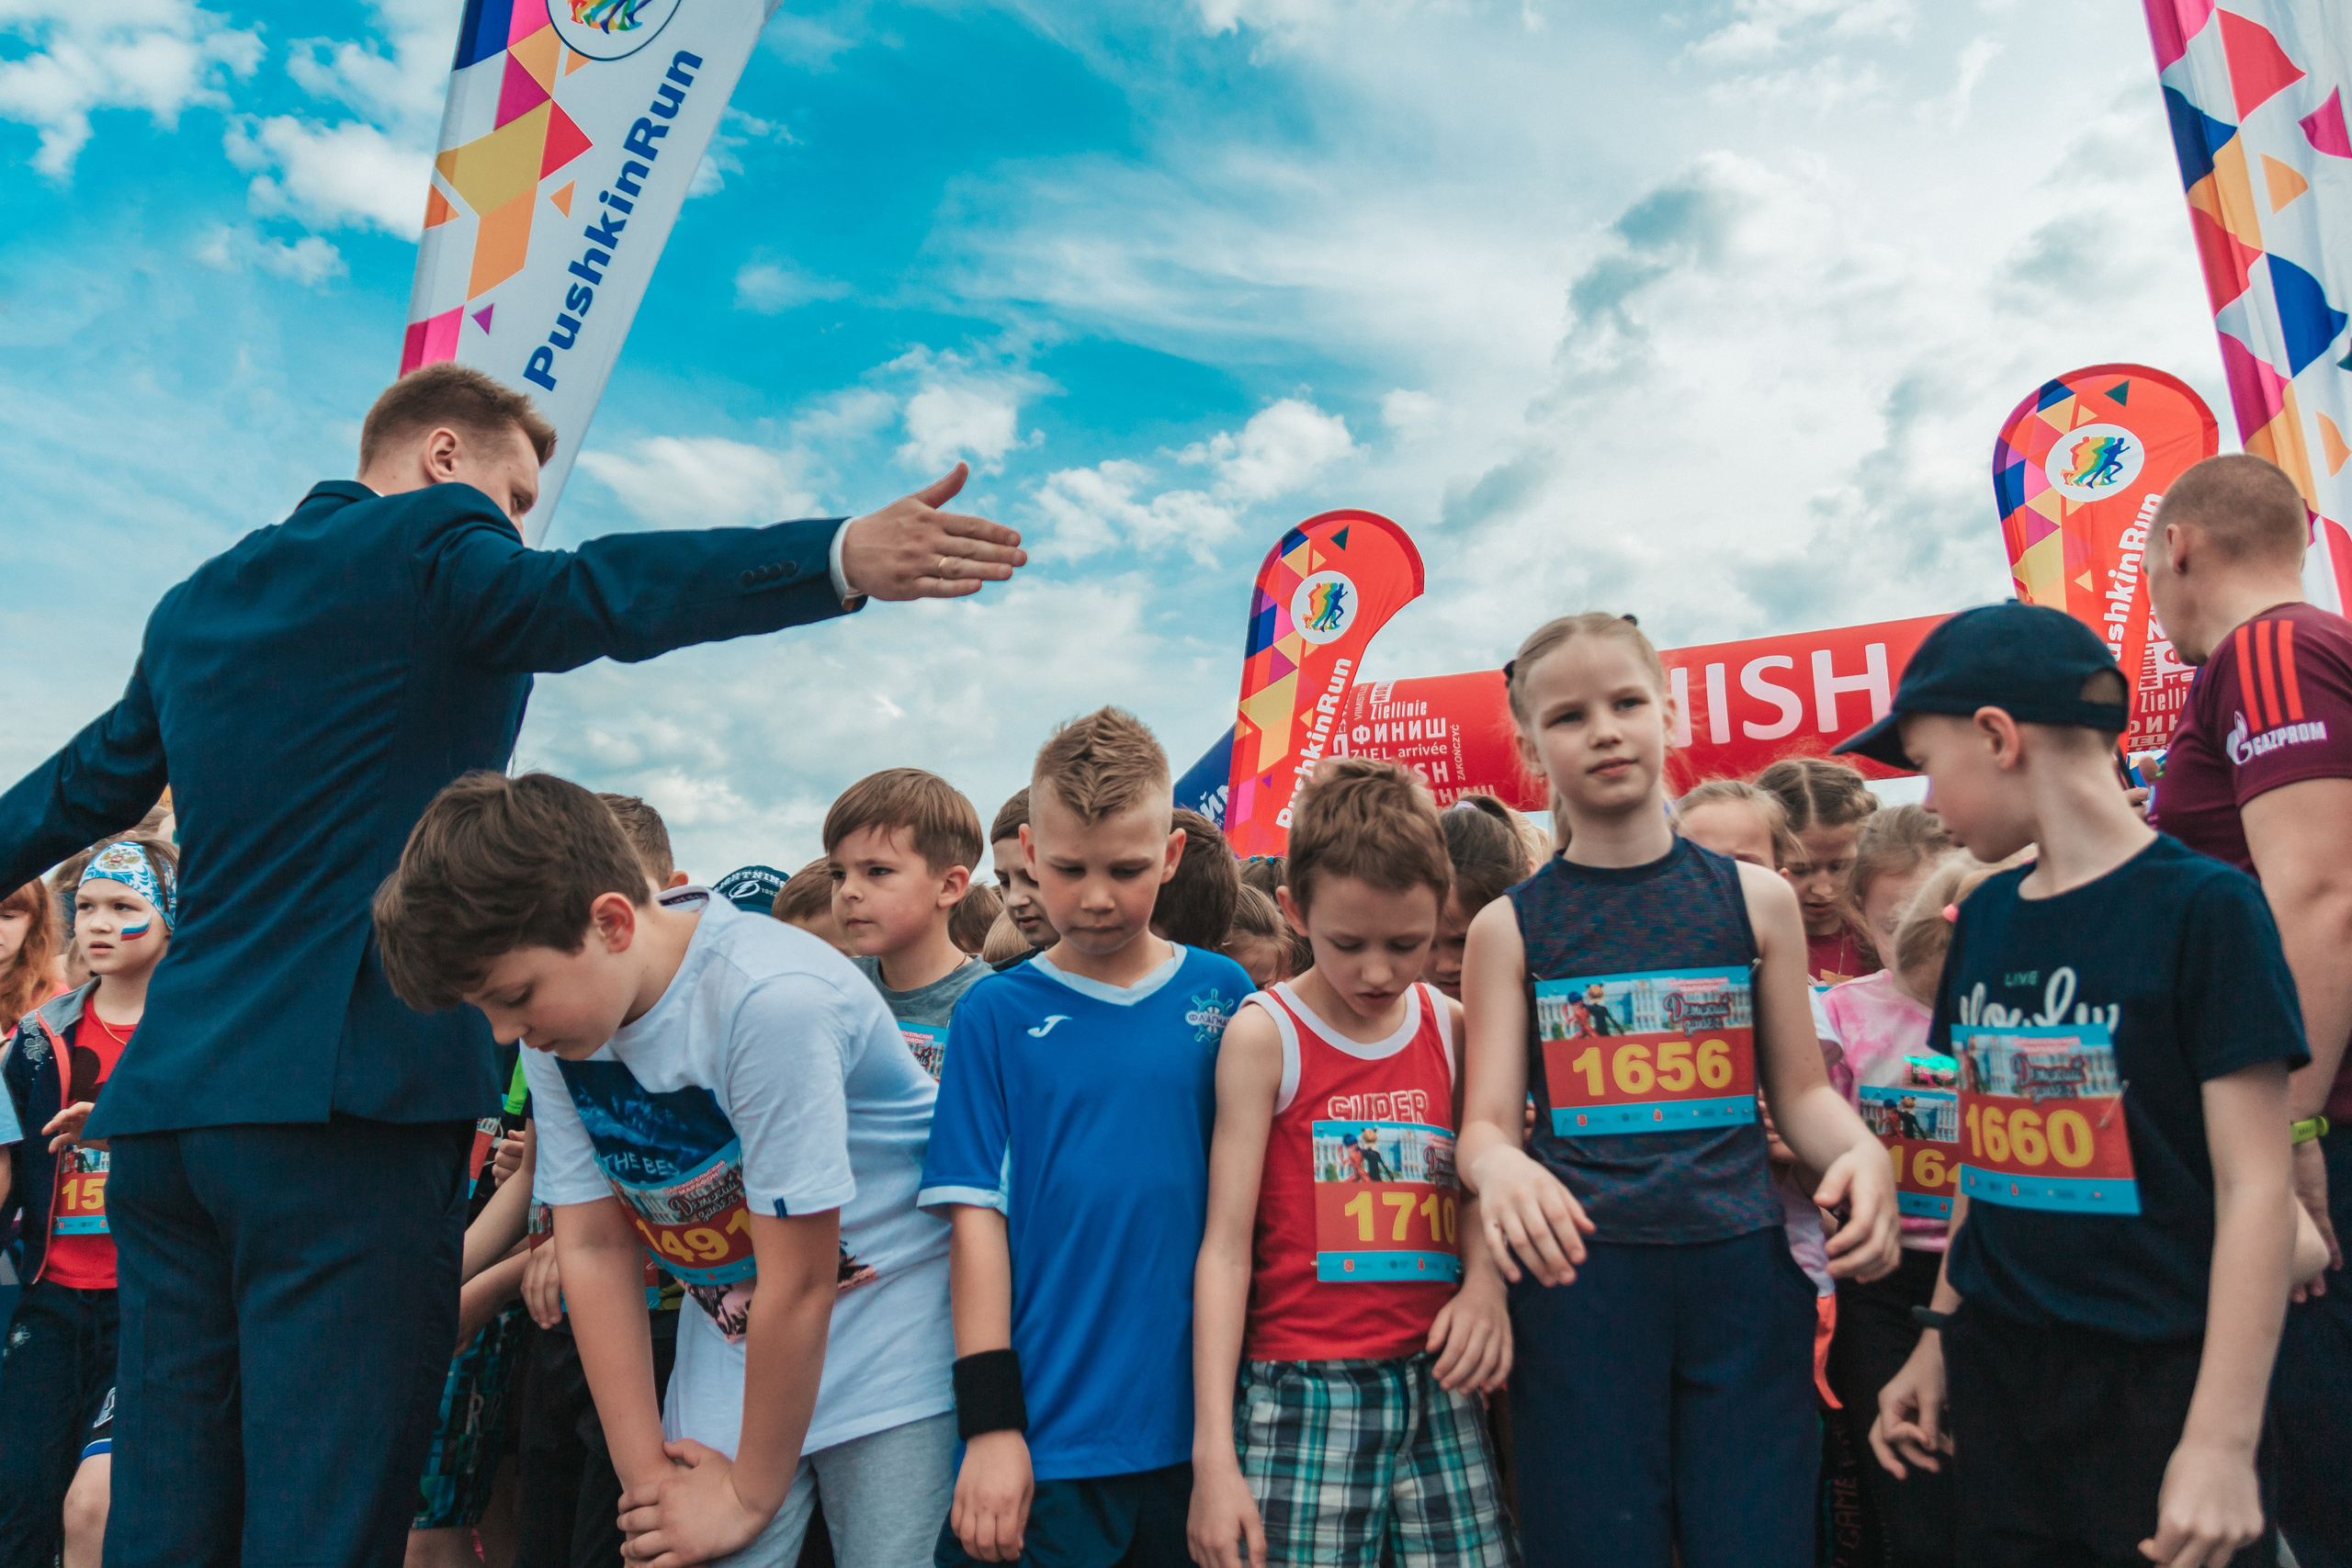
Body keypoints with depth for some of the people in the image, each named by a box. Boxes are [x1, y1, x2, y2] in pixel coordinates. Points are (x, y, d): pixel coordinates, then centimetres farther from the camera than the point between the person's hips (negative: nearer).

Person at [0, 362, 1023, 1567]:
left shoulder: (192, 605, 22)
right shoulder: (432, 541, -2)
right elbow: (602, 595, -23)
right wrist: (842, 559, -35)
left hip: (164, 1100, 9)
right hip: (340, 1094, -8)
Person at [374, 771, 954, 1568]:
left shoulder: (771, 999, -29)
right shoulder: (556, 1024, -7)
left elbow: (800, 1286, -21)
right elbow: (594, 1247, 0)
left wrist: (750, 1496, -8)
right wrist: (646, 1476, -1)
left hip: (890, 1312, -5)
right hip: (733, 1321, 5)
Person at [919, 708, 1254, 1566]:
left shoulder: (1224, 996, 0)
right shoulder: (998, 1013, -3)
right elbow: (977, 1214, -4)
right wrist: (990, 1425, -7)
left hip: (1193, 1429, 2)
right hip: (1044, 1439, -1)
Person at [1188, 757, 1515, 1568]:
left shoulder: (1451, 1028, 6)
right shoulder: (1263, 1035, -6)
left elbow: (1471, 1189, 12)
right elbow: (1226, 1246, -7)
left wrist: (1485, 1281, -11)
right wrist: (1213, 1453, -11)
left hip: (1437, 1388, 4)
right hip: (1305, 1394, -3)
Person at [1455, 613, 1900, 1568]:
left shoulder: (1755, 899, 7)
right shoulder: (1509, 928, 3)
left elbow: (1801, 1093, 10)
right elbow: (1486, 1123, 0)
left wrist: (1862, 1153, -11)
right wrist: (1499, 1166, -22)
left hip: (1743, 1269, 1)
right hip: (1578, 1275, -1)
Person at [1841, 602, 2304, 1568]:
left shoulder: (2203, 907, -11)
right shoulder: (1986, 918, 6)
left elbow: (2255, 1187, -13)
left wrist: (2223, 1436, -15)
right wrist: (1938, 1339, 13)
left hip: (2156, 1379, -5)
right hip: (1996, 1377, 5)